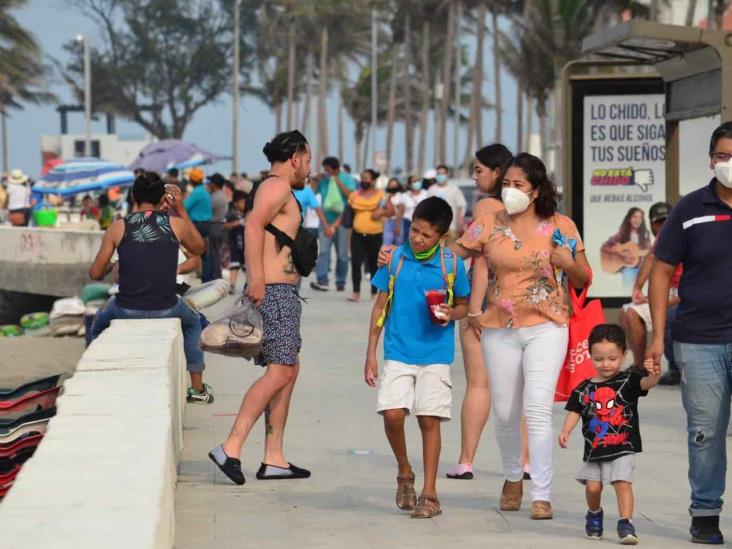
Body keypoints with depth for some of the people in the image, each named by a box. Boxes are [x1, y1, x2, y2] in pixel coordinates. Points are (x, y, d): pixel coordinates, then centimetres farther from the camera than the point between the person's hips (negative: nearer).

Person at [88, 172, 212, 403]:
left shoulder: (118, 227, -1)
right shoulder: (176, 224, -1)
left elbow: (95, 274, 3)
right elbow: (198, 248, 21)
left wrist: (110, 271, 26)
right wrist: (180, 209, 21)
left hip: (126, 311, 0)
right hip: (166, 310, 0)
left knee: (98, 326, 34)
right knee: (192, 322, 35)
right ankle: (198, 388, 33)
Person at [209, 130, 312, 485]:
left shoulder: (279, 190, 23)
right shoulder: (277, 186, -9)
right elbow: (253, 224, -24)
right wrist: (257, 280, -29)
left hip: (283, 292, 11)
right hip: (274, 292, -11)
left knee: (288, 370, 10)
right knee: (279, 372, -14)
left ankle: (273, 459, 10)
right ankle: (230, 448, -18)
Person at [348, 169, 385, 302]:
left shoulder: (380, 195, 2)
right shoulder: (354, 195, 8)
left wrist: (381, 212, -17)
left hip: (375, 235, -2)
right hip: (358, 234, 2)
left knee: (373, 264, 8)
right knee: (355, 262, -10)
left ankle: (374, 293, 20)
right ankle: (356, 292, -7)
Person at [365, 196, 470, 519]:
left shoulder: (451, 264, -1)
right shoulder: (395, 259, 1)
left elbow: (463, 305, 12)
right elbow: (381, 306, 7)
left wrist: (450, 314, -12)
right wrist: (371, 353, 4)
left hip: (435, 355, -1)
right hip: (398, 353, 1)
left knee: (429, 419, -3)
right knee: (392, 413, -12)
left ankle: (429, 494, 7)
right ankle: (404, 474, 15)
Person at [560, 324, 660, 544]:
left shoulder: (628, 380, -4)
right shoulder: (585, 389, 3)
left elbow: (646, 383, -21)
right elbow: (575, 411, 4)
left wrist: (654, 375, -44)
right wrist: (565, 431, -13)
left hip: (623, 447, -3)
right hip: (594, 449, 3)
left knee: (622, 482, -14)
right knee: (592, 486, 5)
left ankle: (625, 524, -13)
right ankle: (594, 515, 33)